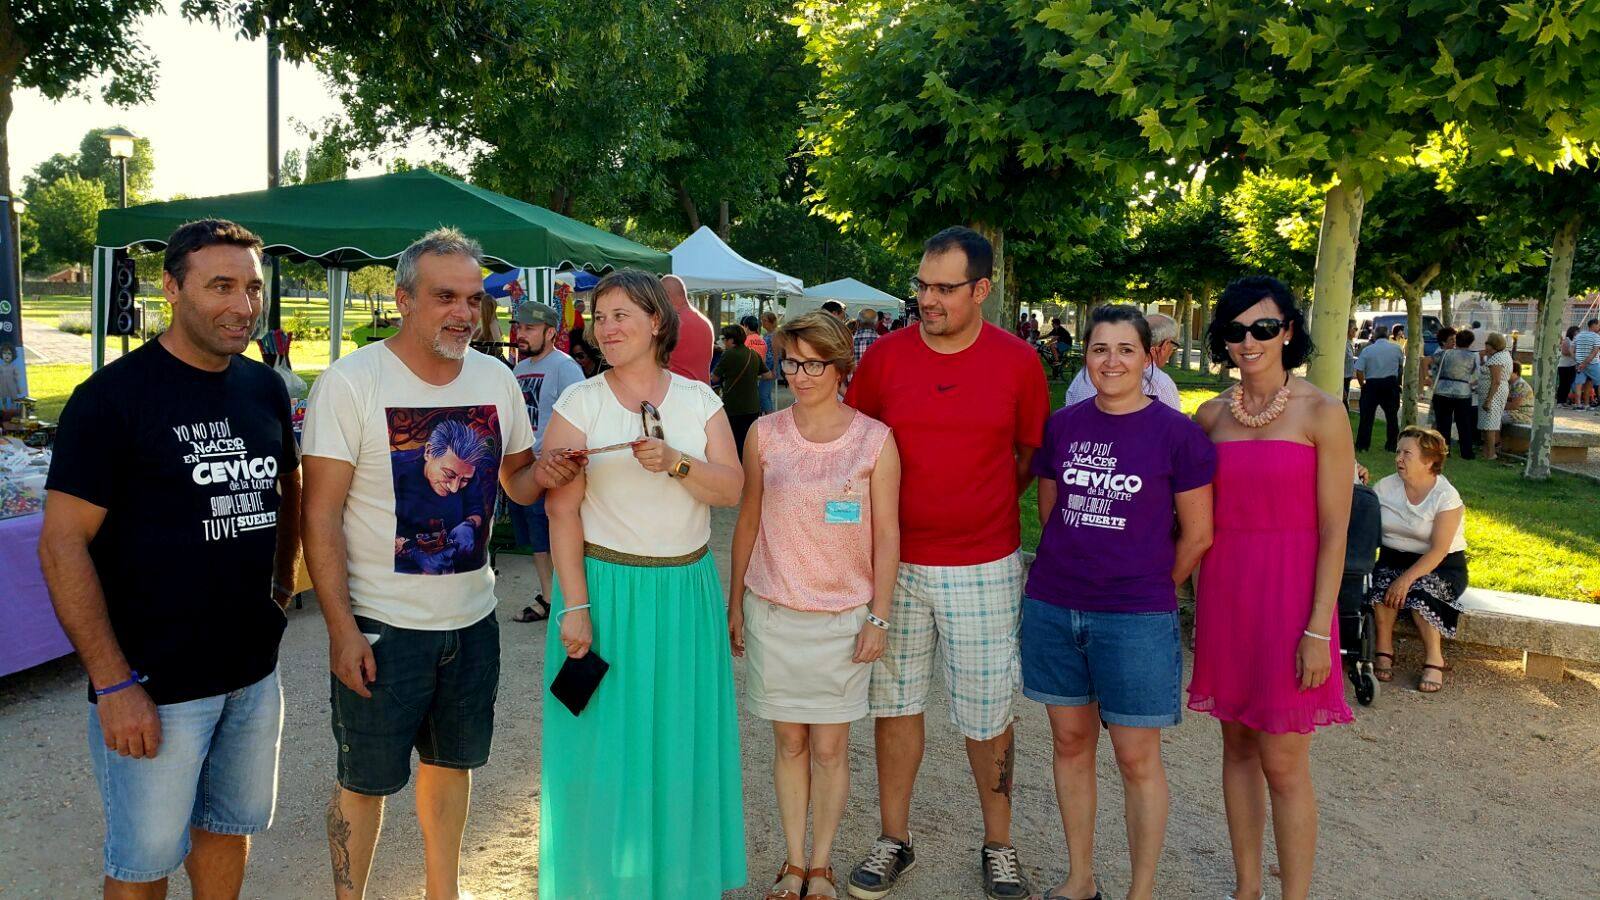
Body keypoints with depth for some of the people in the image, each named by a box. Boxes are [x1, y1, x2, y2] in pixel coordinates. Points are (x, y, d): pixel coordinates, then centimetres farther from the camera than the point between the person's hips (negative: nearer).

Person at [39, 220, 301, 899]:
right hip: (155, 687, -5)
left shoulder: (266, 389, 4)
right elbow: (63, 545, -15)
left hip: (255, 671, 6)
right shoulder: (112, 397, -13)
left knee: (231, 827, 20)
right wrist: (113, 684, -18)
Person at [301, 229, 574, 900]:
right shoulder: (350, 383, -13)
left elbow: (515, 480, 13)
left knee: (453, 761, 20)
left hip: (472, 618, 5)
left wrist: (542, 475, -12)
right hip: (382, 625, -5)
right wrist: (342, 630, -17)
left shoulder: (496, 378, 2)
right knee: (365, 780, 9)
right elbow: (321, 518, -14)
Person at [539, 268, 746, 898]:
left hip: (688, 590, 2)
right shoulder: (578, 404, -3)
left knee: (682, 738, 11)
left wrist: (675, 462, -20)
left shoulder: (698, 399, 4)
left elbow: (731, 490, -2)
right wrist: (575, 605, -13)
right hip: (608, 586, -2)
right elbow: (562, 511, -7)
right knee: (607, 741, 6)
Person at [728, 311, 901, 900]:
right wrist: (734, 604, 7)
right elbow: (748, 522, 6)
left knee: (829, 748, 6)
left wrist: (879, 617, -4)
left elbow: (887, 535, -2)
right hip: (772, 612, 2)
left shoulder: (875, 440, -5)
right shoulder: (765, 434, 0)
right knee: (788, 742, 11)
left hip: (844, 617, -1)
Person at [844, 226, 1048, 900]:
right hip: (895, 561, 2)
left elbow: (1031, 452, 7)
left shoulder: (1018, 361, -4)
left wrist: (983, 505, 0)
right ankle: (894, 840, 28)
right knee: (895, 702, 12)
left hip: (985, 567, -1)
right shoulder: (885, 355, -2)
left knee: (987, 716, 8)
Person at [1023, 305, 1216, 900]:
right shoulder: (1062, 426, 4)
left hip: (1137, 618, -4)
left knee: (1137, 758, 4)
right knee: (1071, 743, 14)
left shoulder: (1176, 432, -7)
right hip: (1053, 608, 4)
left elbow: (1197, 534, -1)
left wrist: (1152, 589, 6)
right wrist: (1075, 569, 9)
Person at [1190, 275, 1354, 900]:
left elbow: (1333, 532, -9)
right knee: (1237, 746, 14)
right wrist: (1198, 606, 5)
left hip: (1289, 597, -4)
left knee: (1283, 764, 0)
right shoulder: (1212, 415, 5)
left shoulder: (1322, 414, -7)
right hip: (1223, 592, 4)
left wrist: (1318, 630, -12)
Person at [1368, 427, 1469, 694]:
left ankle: (1434, 660, -17)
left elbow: (1438, 550, -19)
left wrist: (1407, 578, -30)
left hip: (1440, 565, -3)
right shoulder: (1385, 487, 1)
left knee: (1420, 591, -33)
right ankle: (1384, 652, -17)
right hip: (1394, 558, 3)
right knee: (1380, 583, -29)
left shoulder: (1446, 496, -13)